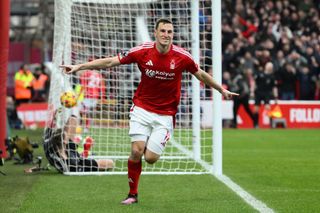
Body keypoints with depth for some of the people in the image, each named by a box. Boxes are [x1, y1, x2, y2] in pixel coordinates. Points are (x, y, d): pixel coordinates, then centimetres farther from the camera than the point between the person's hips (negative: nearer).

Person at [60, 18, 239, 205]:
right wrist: (79, 67, -6)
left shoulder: (182, 56, -10)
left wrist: (222, 90, 17)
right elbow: (110, 62, -4)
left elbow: (201, 75, 9)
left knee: (151, 158, -10)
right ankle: (133, 194, 4)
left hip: (165, 114, 0)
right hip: (142, 109, 0)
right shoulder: (142, 51, -10)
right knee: (137, 151, -13)